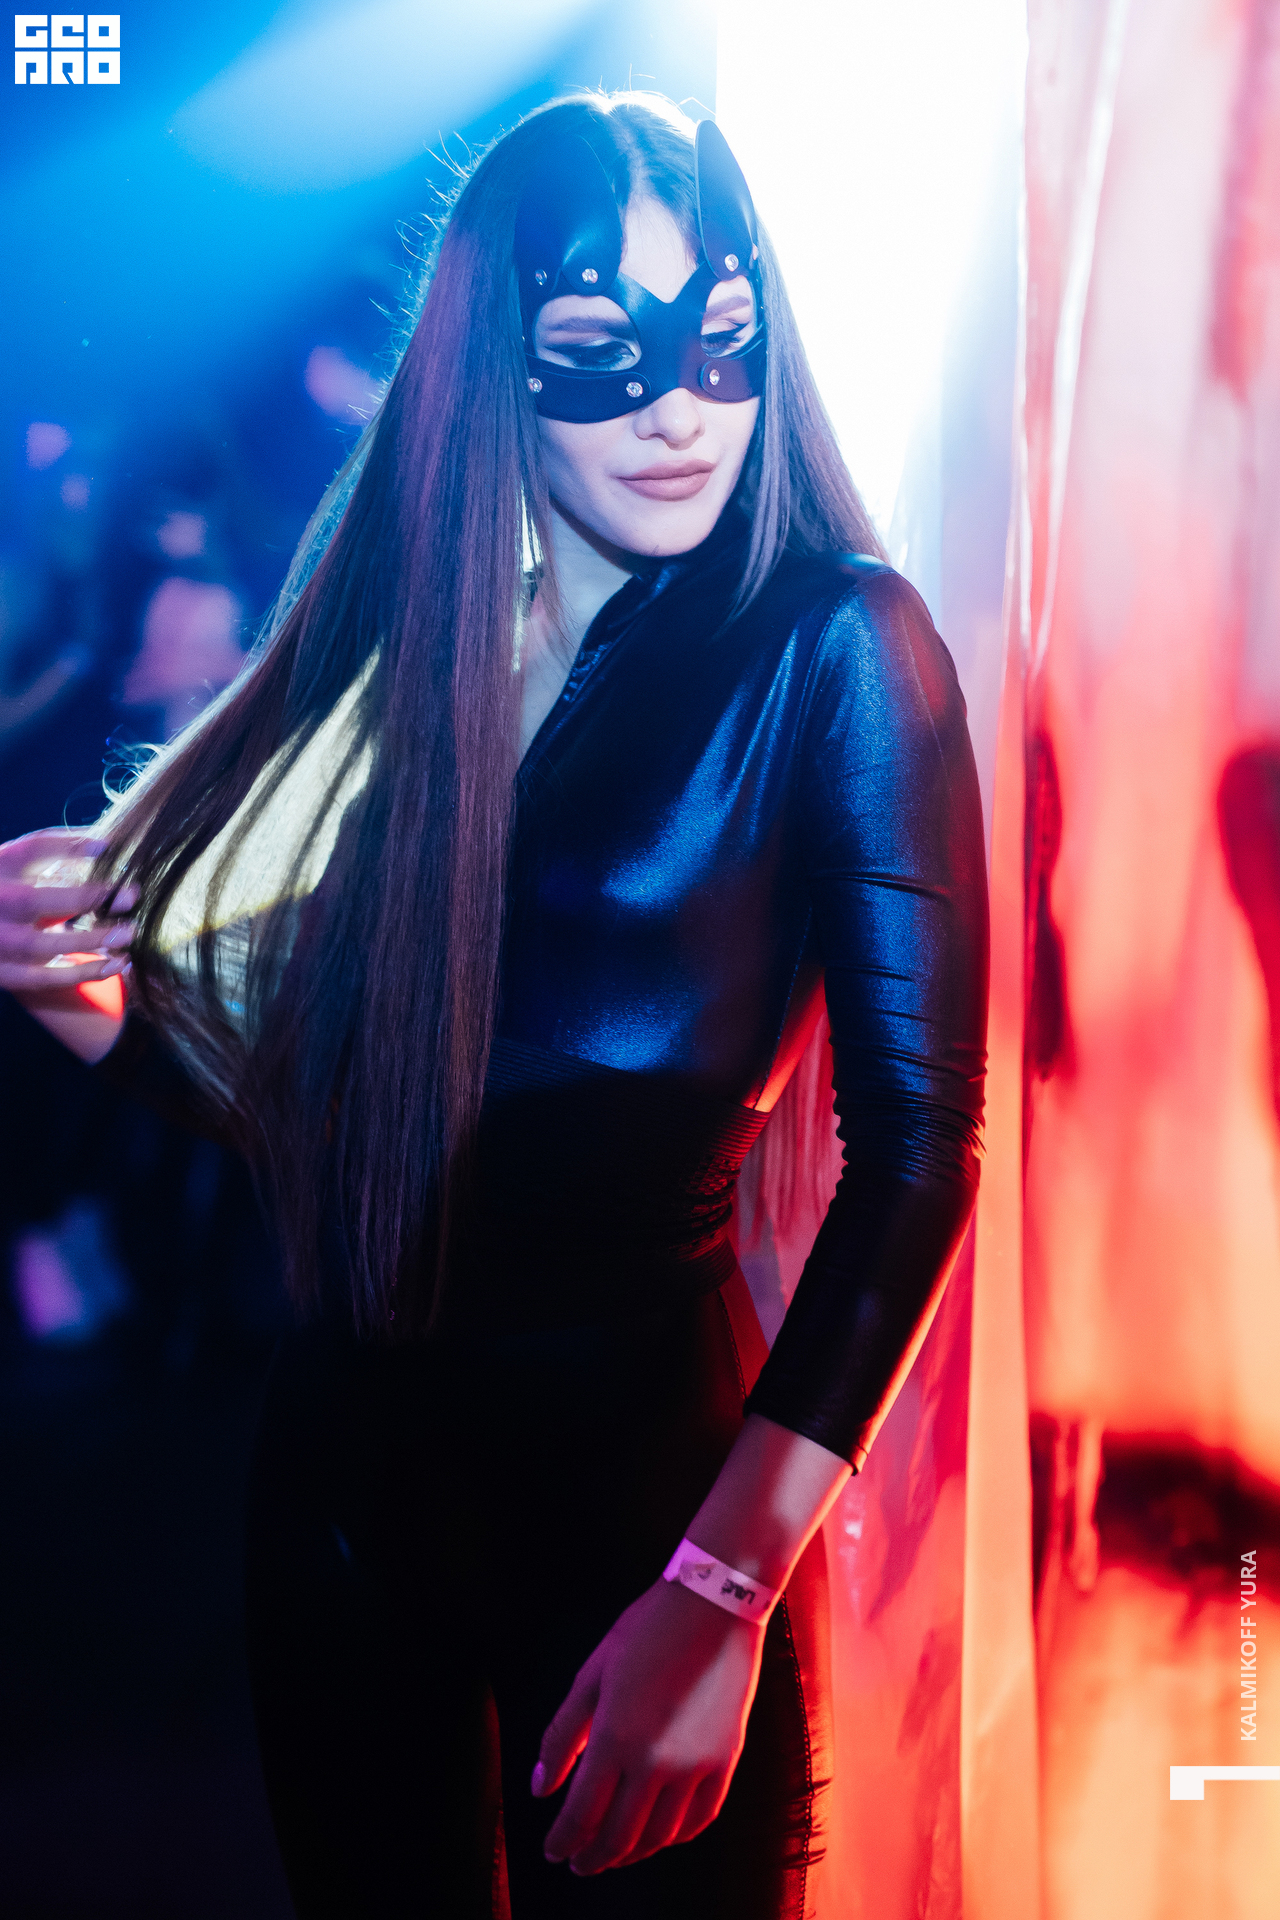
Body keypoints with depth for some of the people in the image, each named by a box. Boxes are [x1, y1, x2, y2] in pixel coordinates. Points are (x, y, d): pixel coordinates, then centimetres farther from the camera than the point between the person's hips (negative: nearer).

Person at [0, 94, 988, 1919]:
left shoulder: (834, 644, -12)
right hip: (348, 1459, 5)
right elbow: (292, 1085, 5)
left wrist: (718, 1595, -21)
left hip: (653, 1462, -4)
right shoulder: (399, 638, 3)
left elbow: (917, 1138, -17)